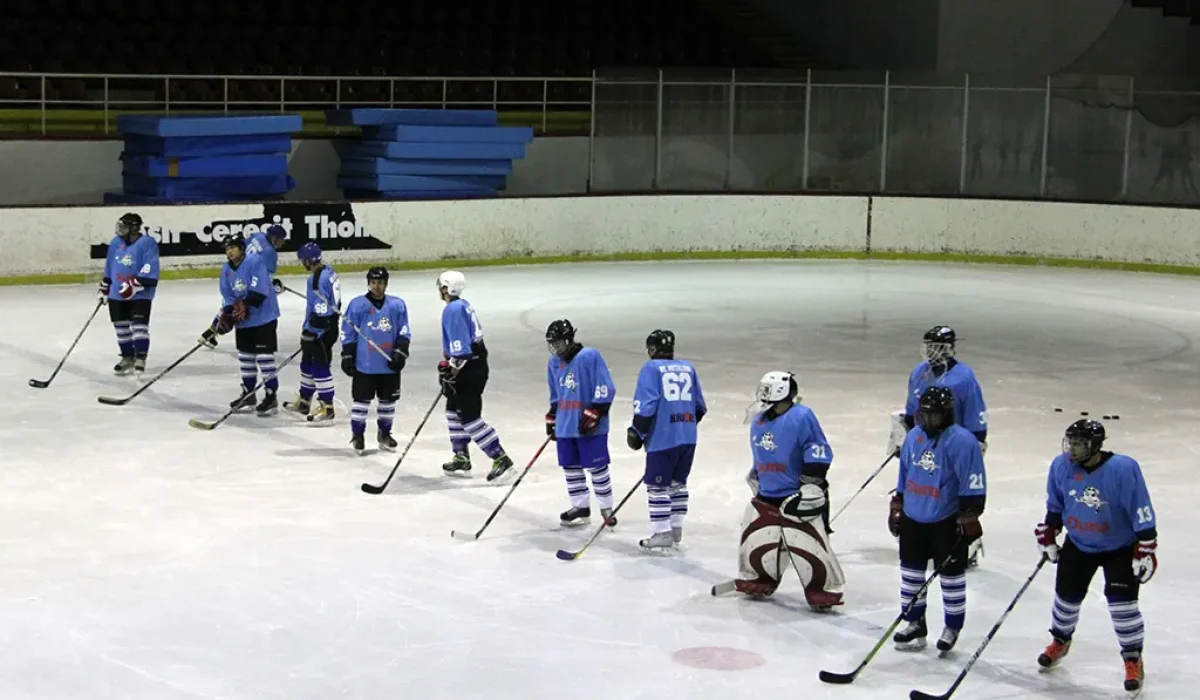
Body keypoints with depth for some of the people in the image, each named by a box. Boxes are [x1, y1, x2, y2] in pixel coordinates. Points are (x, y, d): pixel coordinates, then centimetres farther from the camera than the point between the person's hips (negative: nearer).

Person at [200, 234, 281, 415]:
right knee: (245, 357, 15)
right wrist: (226, 317, -6)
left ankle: (271, 397, -4)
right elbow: (227, 298, 8)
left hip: (263, 317, -8)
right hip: (243, 321, 8)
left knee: (264, 356, -9)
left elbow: (260, 290, -24)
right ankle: (248, 395, 27)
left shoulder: (254, 262, -16)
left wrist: (245, 305, -27)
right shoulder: (226, 270, 7)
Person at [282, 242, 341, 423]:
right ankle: (304, 401, 30)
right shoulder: (329, 272, 8)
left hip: (322, 332, -11)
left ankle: (327, 407, 2)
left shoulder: (318, 279, -23)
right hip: (328, 326, 11)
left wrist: (309, 333, -19)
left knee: (320, 366, -4)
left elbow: (321, 311, -26)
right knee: (308, 363, 19)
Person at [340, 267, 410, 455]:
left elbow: (404, 332, 7)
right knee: (362, 399, 2)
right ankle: (357, 435, 14)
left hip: (389, 364, 3)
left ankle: (384, 434, 28)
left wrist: (400, 352, -3)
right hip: (364, 364, -3)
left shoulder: (397, 305, 3)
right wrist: (347, 357, -2)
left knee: (388, 400, 12)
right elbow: (348, 334, 0)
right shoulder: (357, 305, -4)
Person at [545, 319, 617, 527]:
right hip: (565, 426, 7)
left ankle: (606, 508, 10)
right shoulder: (554, 363, 10)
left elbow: (605, 389, -15)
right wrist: (551, 419, 20)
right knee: (570, 467, 10)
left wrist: (593, 414, -18)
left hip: (588, 426, -7)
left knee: (596, 467, -1)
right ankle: (580, 507, 22)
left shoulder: (590, 357, -13)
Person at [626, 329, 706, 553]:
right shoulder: (688, 367, 14)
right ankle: (675, 530, 25)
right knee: (678, 482, 18)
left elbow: (645, 404, -13)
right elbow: (700, 407, 17)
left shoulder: (651, 368, -3)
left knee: (657, 485, -1)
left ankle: (661, 535, -2)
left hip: (663, 437, -6)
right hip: (688, 437, 7)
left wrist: (637, 432, -4)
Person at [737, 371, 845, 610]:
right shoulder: (759, 422, 10)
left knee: (807, 545, -11)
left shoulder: (802, 417, -16)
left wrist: (810, 484, -20)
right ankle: (758, 581, 31)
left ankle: (825, 590, -1)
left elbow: (819, 453, -18)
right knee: (754, 536, 12)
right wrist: (755, 478, 28)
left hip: (798, 495, -8)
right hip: (767, 495, 8)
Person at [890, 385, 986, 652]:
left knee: (951, 576, 7)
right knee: (911, 572, 13)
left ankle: (952, 628, 21)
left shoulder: (962, 442, -17)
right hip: (912, 520, 6)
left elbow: (974, 486, -16)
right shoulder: (913, 437, 5)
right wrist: (896, 509, 17)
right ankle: (916, 624, 27)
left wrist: (969, 520, -17)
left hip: (947, 524, -6)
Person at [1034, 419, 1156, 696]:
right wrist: (1048, 533, 6)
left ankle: (1133, 660, 7)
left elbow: (1142, 513, -22)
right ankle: (1060, 641, 40)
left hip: (1120, 548, -4)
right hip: (1078, 545, 4)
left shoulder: (1123, 469, -28)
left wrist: (1146, 550, -21)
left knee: (1122, 602, -10)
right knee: (1067, 596, 12)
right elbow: (1055, 504, 4)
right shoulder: (1061, 466, -14)